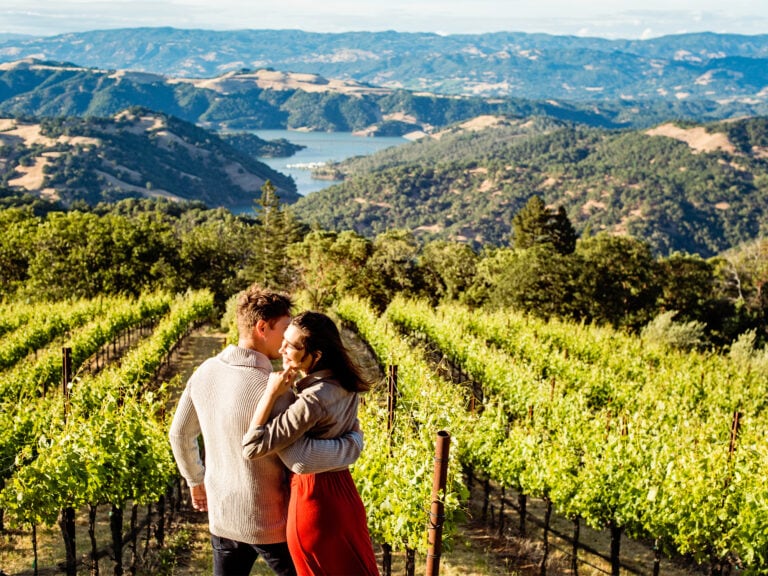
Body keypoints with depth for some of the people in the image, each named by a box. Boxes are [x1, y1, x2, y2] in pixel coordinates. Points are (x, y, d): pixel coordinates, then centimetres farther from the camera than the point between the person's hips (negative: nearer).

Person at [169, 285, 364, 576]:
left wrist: (196, 480, 25)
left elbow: (180, 434, 9)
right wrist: (354, 442, -18)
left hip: (222, 516, 6)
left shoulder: (205, 372, -4)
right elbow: (301, 459, -34)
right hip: (270, 523, -6)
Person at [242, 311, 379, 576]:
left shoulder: (313, 400, -28)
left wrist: (272, 392, -24)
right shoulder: (346, 385, -2)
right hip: (344, 492, 8)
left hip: (313, 497, -8)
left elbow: (252, 447, -28)